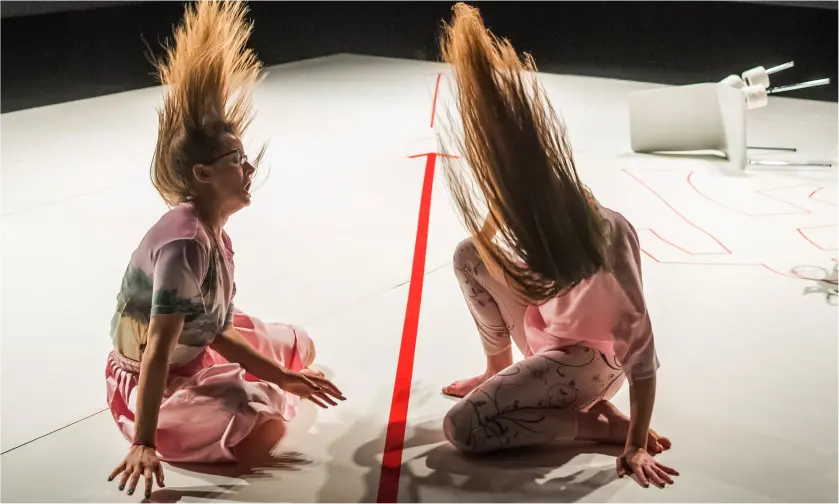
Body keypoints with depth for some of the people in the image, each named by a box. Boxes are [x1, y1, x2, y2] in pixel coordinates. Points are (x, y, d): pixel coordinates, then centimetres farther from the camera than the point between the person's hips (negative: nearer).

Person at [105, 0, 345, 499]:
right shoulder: (185, 242, -32)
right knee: (263, 431, -27)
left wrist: (284, 377, -1)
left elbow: (220, 331, 2)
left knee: (299, 344, 19)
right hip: (148, 382, -9)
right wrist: (144, 444, -35)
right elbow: (158, 349, -34)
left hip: (194, 357, 9)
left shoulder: (214, 232, -2)